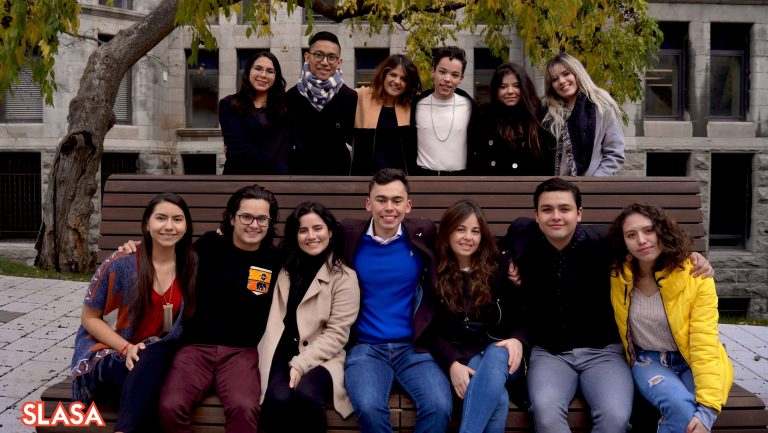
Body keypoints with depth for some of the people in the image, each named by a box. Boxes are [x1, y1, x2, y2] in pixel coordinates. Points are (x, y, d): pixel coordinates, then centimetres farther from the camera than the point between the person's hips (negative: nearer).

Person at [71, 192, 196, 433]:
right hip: (113, 354, -3)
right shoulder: (121, 265, -10)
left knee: (156, 353, -36)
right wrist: (127, 347, -15)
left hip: (162, 357, 3)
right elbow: (90, 318, -1)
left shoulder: (193, 266, 0)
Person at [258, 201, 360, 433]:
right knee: (278, 399, -30)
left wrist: (300, 364, -14)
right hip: (281, 354, 3)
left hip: (320, 358, -2)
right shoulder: (285, 268, 15)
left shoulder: (344, 277, 2)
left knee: (305, 395, -34)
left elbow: (336, 334, -5)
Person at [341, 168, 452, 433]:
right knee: (369, 408, -28)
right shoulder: (349, 236, 1)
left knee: (439, 407, -24)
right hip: (365, 347, 0)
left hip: (414, 347, 1)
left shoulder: (425, 234, 2)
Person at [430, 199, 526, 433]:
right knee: (497, 399, -34)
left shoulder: (498, 270, 8)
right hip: (460, 355, -1)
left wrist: (517, 339, -14)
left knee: (496, 356, -38)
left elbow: (519, 316, 10)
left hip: (498, 351, 2)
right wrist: (452, 363, -17)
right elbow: (432, 330, 0)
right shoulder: (435, 274, 4)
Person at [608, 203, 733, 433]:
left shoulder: (696, 276, -15)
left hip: (691, 362, 0)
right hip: (648, 361, 1)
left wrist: (707, 408, -30)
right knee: (681, 408, -30)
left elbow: (704, 345, -20)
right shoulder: (618, 276, -9)